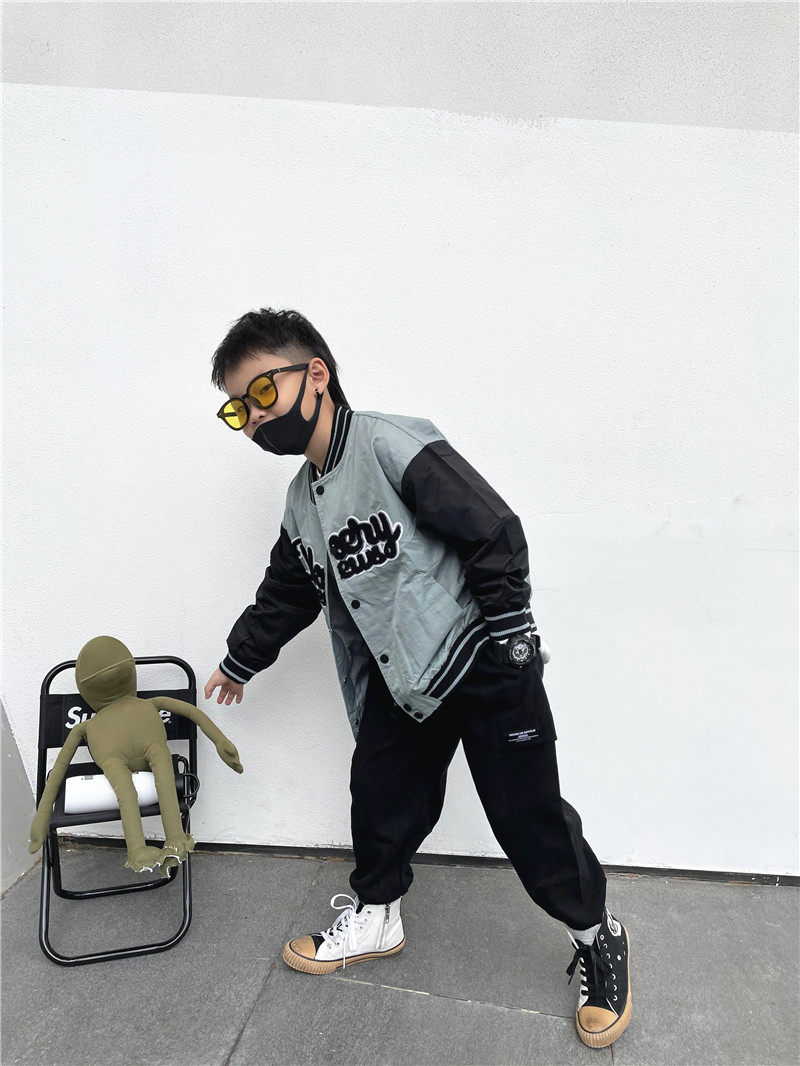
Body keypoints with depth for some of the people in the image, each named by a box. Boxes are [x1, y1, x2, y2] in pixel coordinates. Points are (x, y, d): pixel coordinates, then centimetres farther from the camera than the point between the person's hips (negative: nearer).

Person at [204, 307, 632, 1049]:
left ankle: (597, 939, 26)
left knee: (528, 813, 1)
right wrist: (239, 661, 33)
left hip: (483, 662, -7)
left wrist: (511, 635, -18)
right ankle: (374, 919, 42)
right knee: (380, 799, 16)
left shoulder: (392, 445, -17)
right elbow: (285, 595, 23)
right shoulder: (303, 502, 9)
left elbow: (492, 528, -19)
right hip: (400, 679, 8)